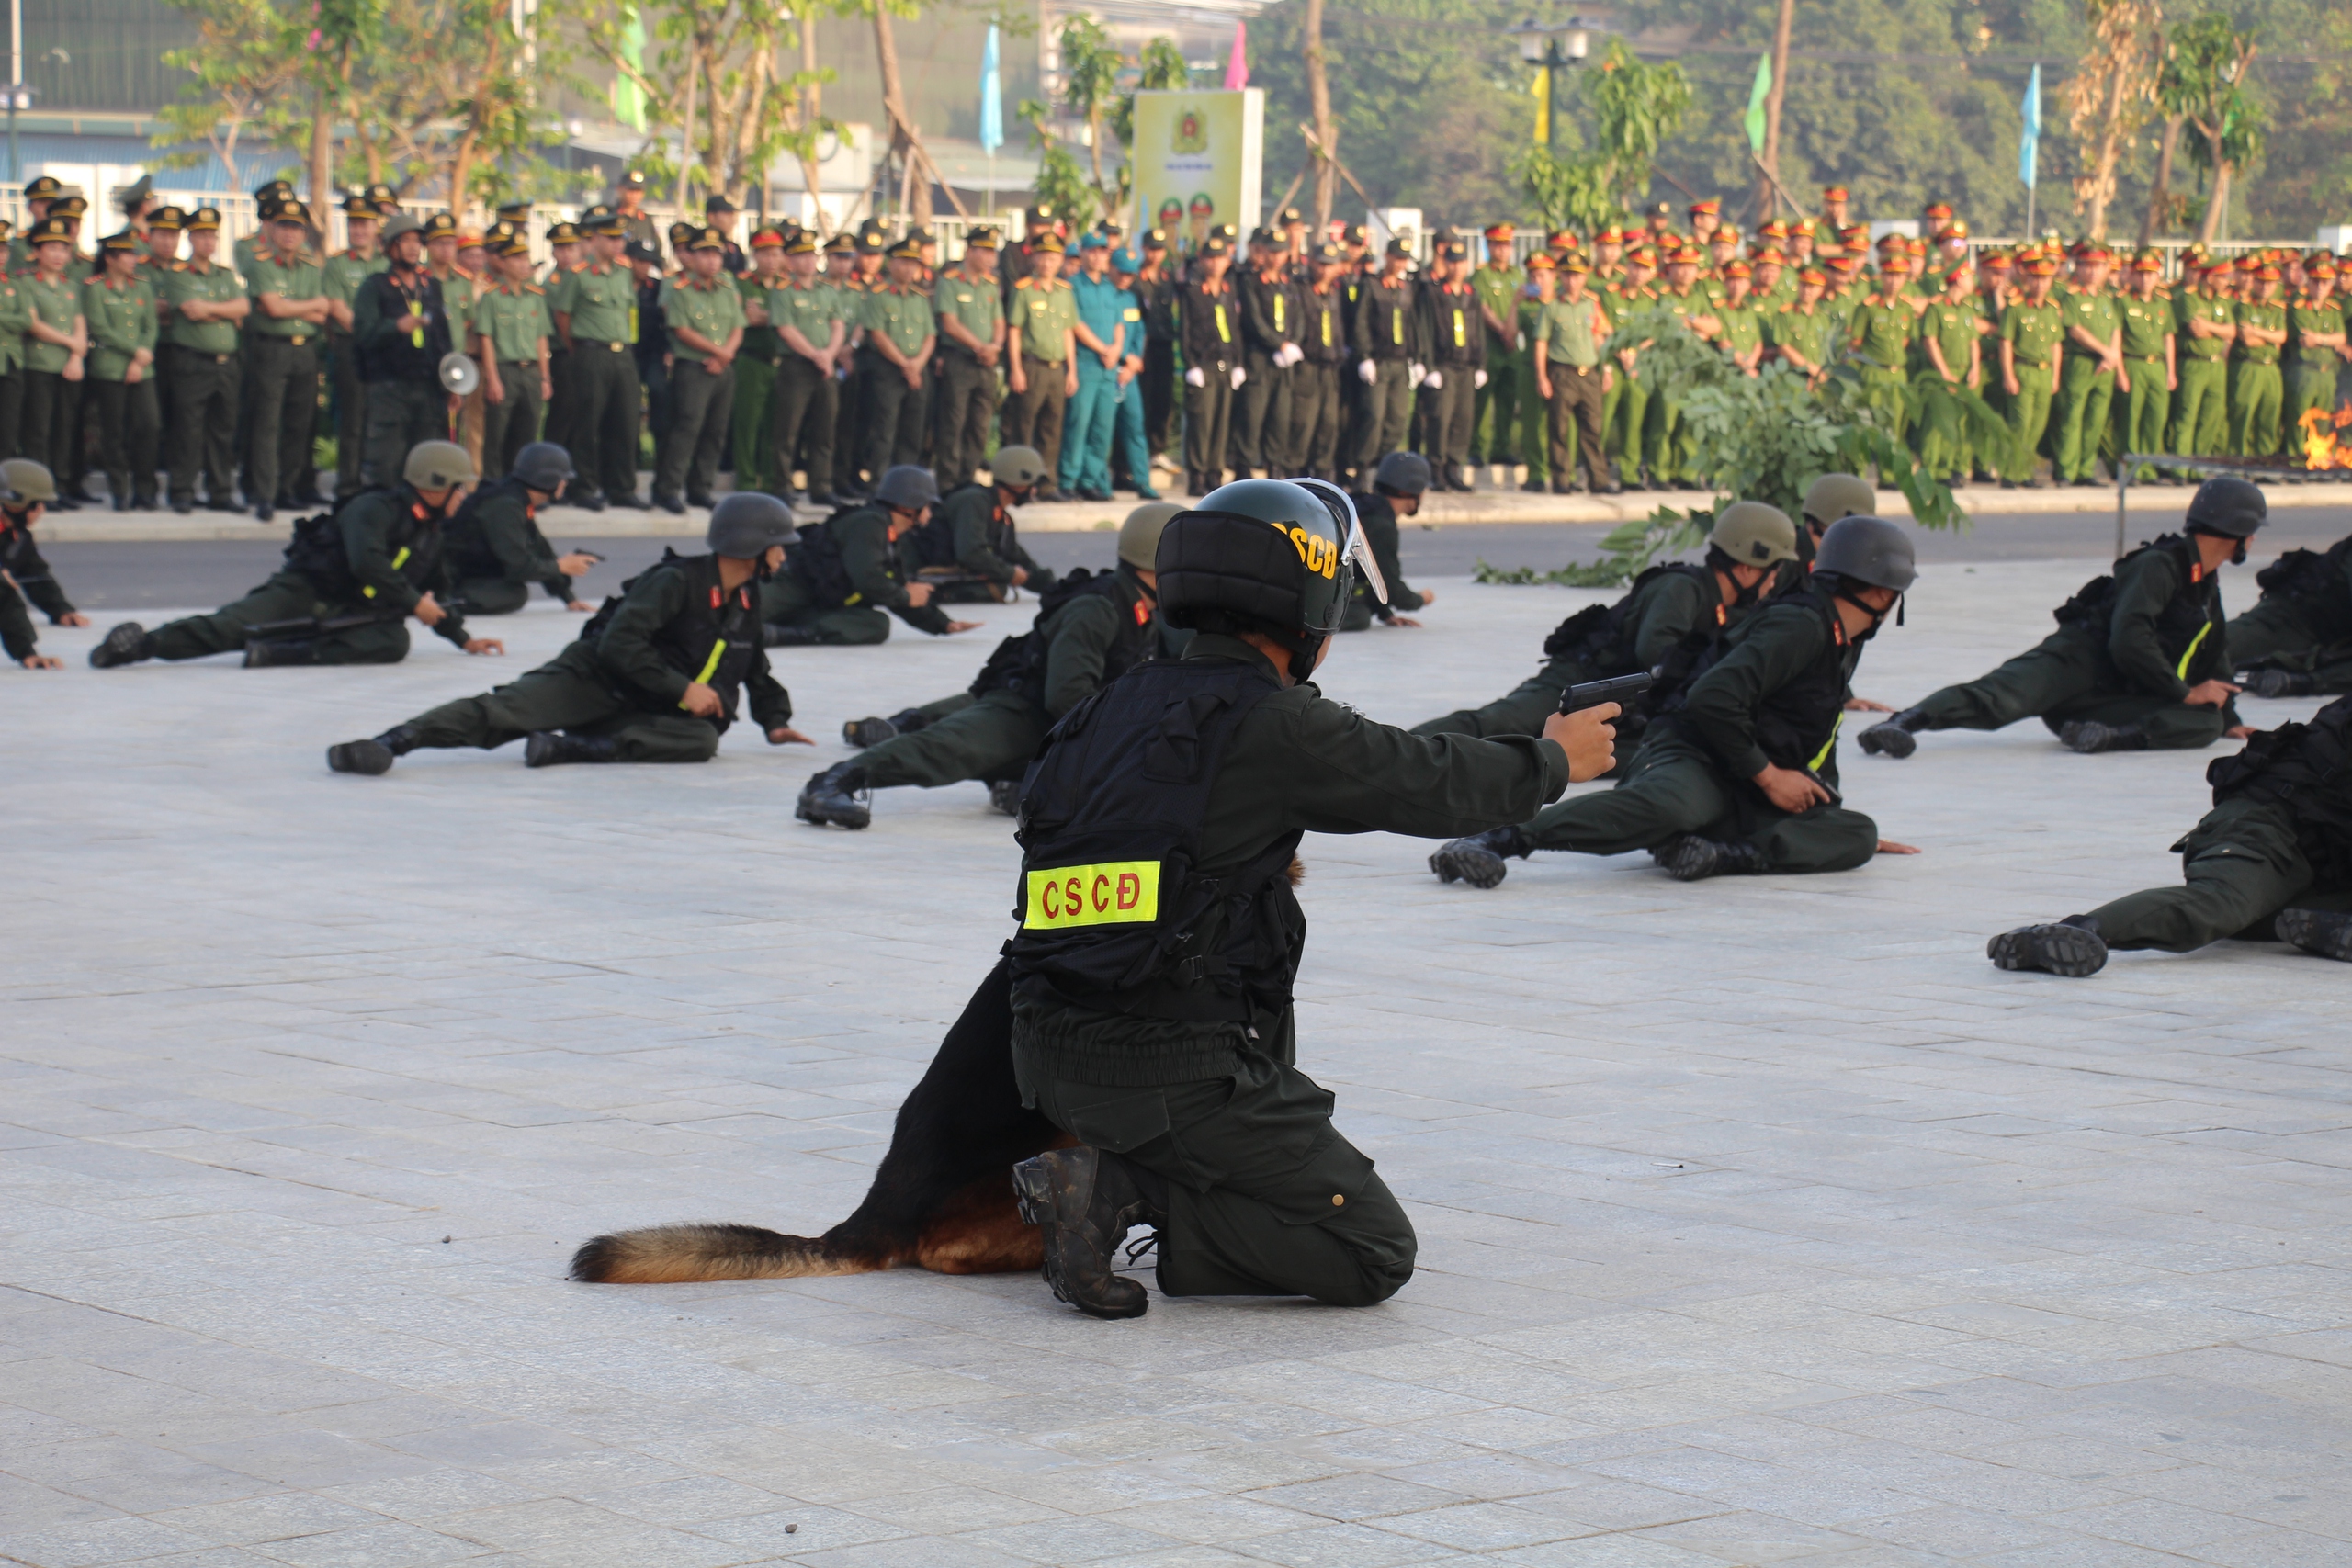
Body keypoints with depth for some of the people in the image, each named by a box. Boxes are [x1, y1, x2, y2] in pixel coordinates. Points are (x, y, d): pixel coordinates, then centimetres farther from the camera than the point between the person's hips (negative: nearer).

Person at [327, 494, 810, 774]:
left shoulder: (747, 599, 14)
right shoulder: (677, 581, -12)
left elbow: (756, 670, 33)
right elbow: (619, 643, -21)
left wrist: (774, 722, 24)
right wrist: (683, 689, -21)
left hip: (648, 709, 6)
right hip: (597, 678, -6)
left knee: (702, 741, -28)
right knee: (509, 708, -29)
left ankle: (569, 747, -36)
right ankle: (392, 741, -45)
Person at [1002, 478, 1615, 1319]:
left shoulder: (1118, 704, 11)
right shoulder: (1274, 724, -10)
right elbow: (1435, 783, 4)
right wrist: (1554, 760, 21)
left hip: (1052, 1055, 8)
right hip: (1175, 1074, -8)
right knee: (1376, 1256, 2)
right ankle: (1123, 1192, -9)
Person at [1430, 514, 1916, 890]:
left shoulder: (1844, 642, 24)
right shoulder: (1801, 625, -8)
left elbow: (1816, 741, 38)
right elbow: (1712, 700, -20)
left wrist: (1850, 833, 40)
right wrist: (1767, 776, -12)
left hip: (1747, 803, 9)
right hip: (1692, 760, -9)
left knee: (1856, 835, -14)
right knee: (1667, 807, -43)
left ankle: (1726, 855, -34)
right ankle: (1487, 842, -49)